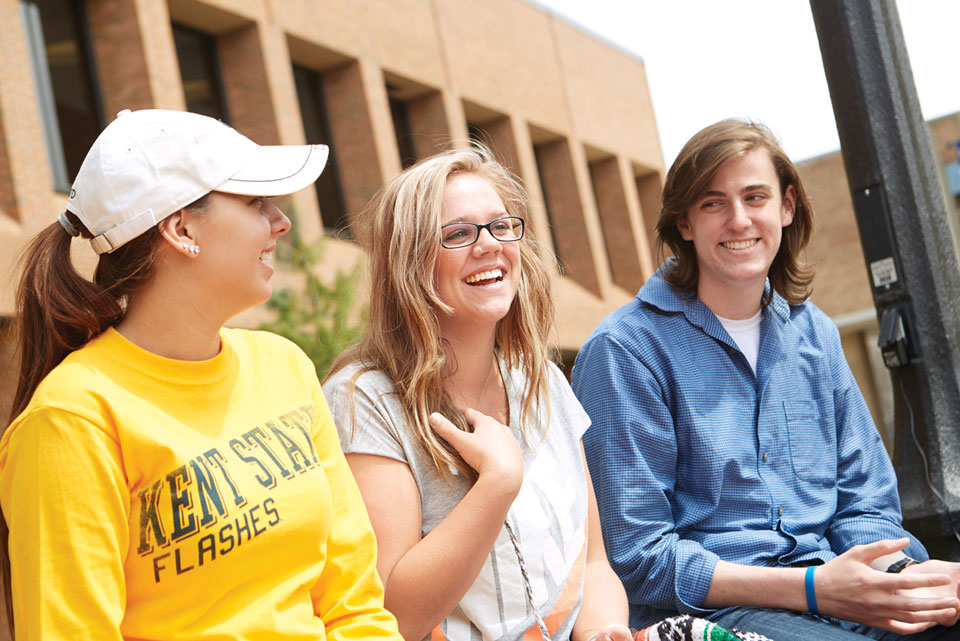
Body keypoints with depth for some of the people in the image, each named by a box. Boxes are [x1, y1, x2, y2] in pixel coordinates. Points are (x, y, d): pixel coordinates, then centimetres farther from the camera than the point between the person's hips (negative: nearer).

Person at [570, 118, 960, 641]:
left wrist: (900, 577, -9)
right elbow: (636, 555, -10)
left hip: (828, 592, 6)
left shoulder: (814, 333, 14)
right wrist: (814, 588, -19)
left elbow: (863, 503, 15)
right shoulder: (626, 349, -6)